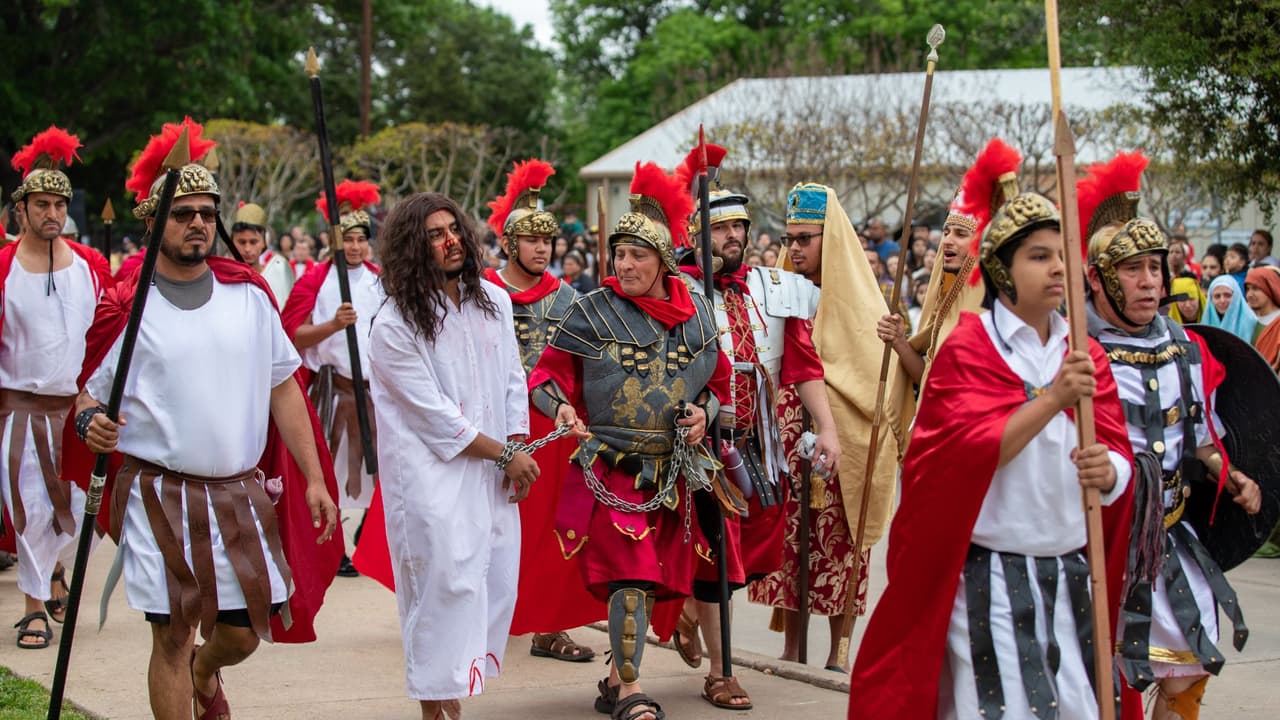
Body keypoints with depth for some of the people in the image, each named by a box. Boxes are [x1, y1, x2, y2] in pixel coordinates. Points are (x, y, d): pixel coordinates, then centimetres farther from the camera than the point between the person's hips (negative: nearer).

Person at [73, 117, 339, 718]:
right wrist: (91, 422, -20)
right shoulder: (125, 306, -3)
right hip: (160, 494, -3)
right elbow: (89, 393, 4)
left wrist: (313, 479, 7)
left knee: (246, 631, 9)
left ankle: (205, 670, 43)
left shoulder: (249, 293, 6)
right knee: (172, 636, -1)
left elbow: (283, 388, 11)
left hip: (242, 492, 3)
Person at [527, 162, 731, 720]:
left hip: (673, 469, 4)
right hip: (611, 465, -4)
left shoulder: (696, 313, 6)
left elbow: (719, 380, 17)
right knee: (630, 570, -14)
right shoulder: (592, 311, -3)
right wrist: (561, 408, -19)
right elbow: (548, 374, 1)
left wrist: (704, 410, -3)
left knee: (654, 575, 9)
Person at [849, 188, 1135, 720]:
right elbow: (969, 452, -16)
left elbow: (1120, 459, 3)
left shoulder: (1086, 356, 10)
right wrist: (1051, 400, -24)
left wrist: (1108, 471, -20)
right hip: (991, 577, -5)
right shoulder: (968, 349, -4)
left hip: (1071, 573, 5)